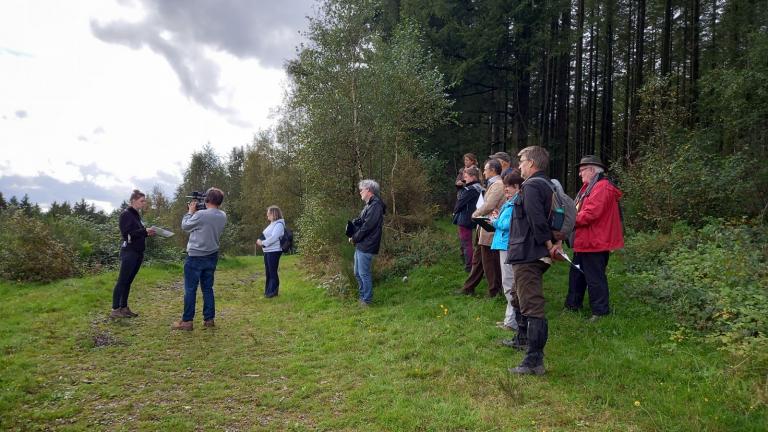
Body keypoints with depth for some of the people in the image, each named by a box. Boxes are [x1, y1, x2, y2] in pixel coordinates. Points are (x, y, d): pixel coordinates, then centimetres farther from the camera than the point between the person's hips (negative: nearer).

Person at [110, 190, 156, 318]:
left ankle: (124, 308, 17)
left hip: (138, 253, 8)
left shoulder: (137, 215, 15)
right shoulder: (126, 214, -9)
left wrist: (148, 233, 3)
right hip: (128, 252, -8)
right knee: (122, 281, -4)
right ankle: (115, 310, 1)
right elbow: (127, 234, -17)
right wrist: (145, 231, -21)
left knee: (128, 281, 11)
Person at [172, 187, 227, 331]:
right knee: (207, 288, 14)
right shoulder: (223, 216, -2)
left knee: (190, 289, 3)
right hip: (212, 256, 6)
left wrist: (191, 211, 6)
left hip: (195, 257, -6)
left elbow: (185, 226, -5)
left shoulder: (200, 215, -21)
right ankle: (209, 319, 17)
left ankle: (187, 321, 7)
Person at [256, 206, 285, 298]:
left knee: (273, 272, -4)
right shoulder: (272, 224, 18)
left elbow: (273, 238, -22)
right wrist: (260, 241, 3)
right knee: (268, 272, 12)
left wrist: (263, 243, -15)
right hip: (267, 251, 9)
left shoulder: (279, 224, -12)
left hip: (274, 251, -9)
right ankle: (268, 291, 19)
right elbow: (266, 236, 22)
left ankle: (273, 292, 1)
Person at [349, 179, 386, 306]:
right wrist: (352, 234, -2)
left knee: (364, 273, -3)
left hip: (366, 246, -10)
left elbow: (367, 226, -20)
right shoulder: (369, 205, 16)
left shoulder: (376, 205, -15)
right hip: (360, 245, 10)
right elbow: (359, 222, 15)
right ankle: (362, 296, 28)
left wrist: (354, 238, -10)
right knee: (358, 273, 16)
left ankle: (367, 300, 7)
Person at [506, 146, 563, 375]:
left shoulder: (531, 187, -16)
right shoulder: (547, 187, 16)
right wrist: (558, 242, 9)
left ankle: (535, 361, -8)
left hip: (527, 255, -11)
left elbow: (537, 220, -25)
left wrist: (548, 245, -15)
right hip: (536, 255, 11)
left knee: (532, 306, -10)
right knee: (524, 297, 28)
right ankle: (523, 339, 47)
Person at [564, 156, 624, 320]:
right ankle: (572, 305, 29)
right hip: (584, 241, 11)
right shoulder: (589, 187, 17)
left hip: (594, 243, -11)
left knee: (595, 278, -2)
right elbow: (581, 210, 18)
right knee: (577, 274, 18)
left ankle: (600, 311, 9)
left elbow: (591, 213, -26)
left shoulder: (602, 187, -18)